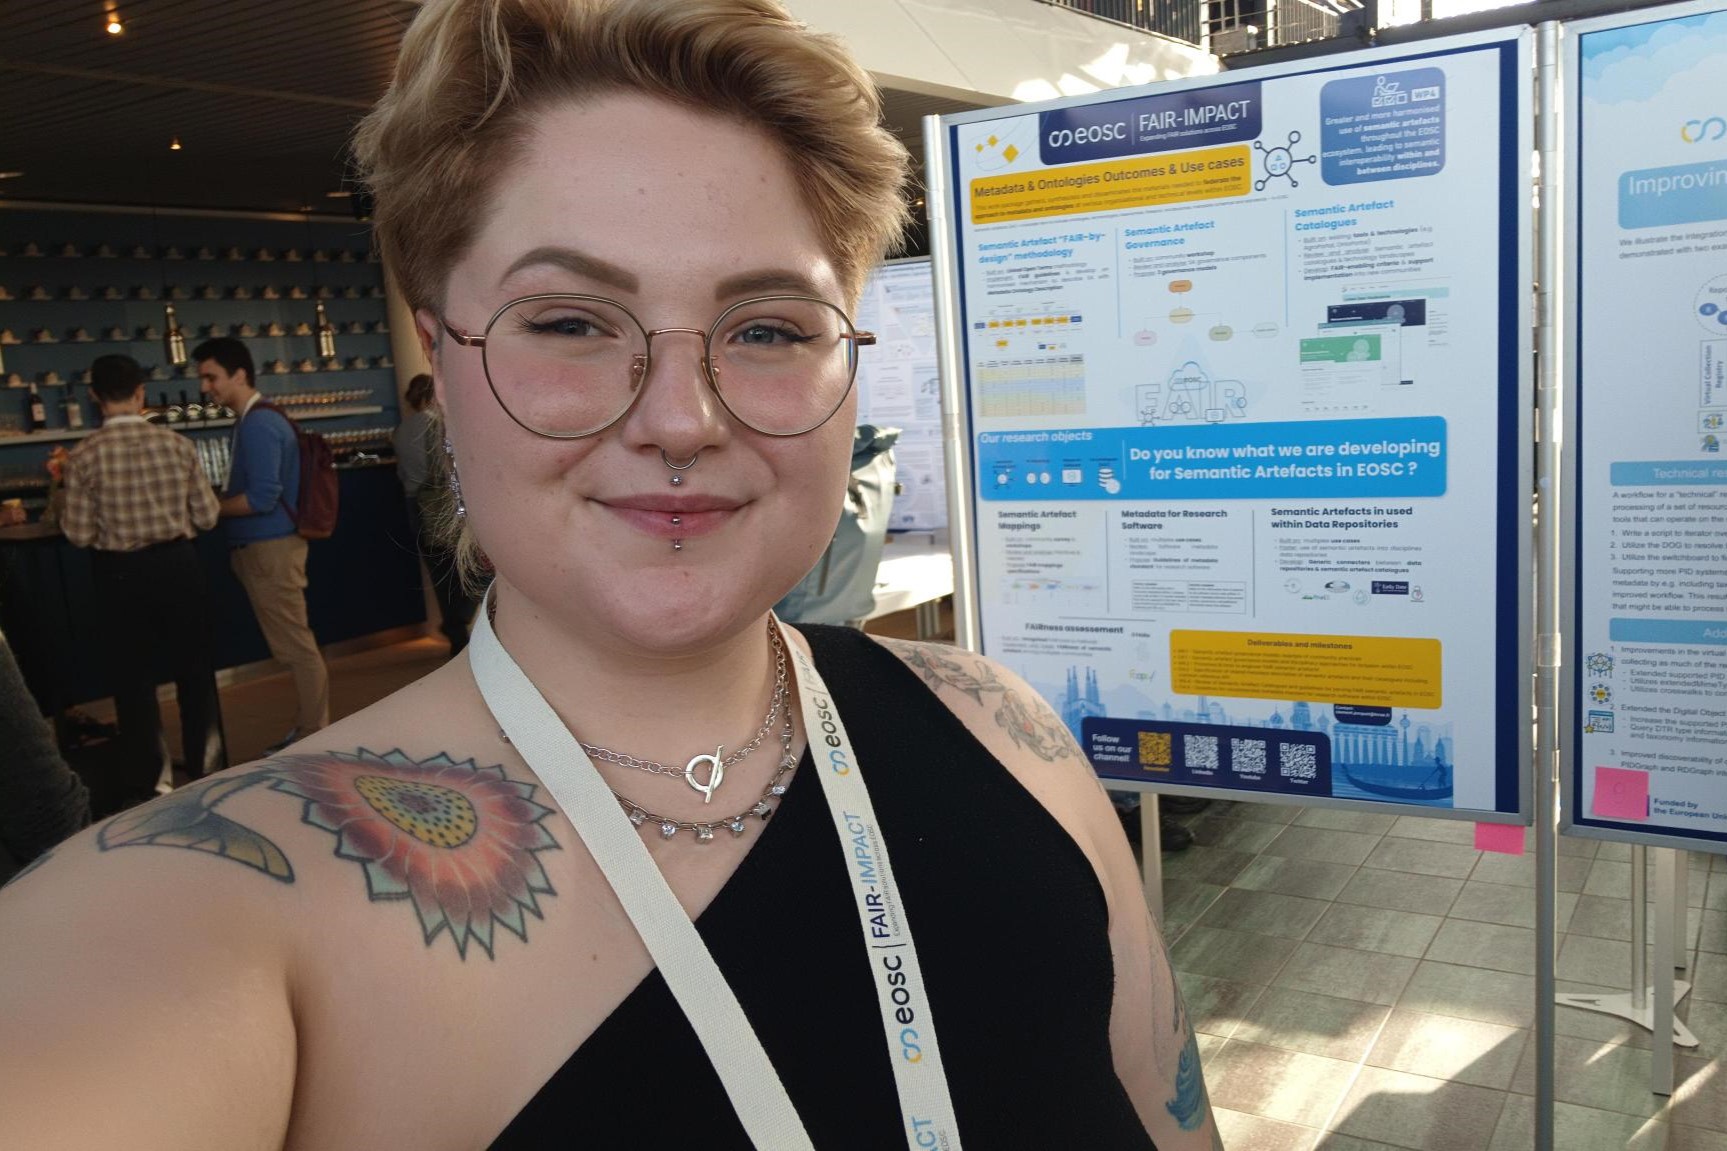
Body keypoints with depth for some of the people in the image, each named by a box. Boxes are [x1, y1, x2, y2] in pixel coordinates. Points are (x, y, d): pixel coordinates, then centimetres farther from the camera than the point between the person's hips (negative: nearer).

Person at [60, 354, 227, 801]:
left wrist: (64, 489, 8)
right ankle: (207, 764, 27)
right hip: (177, 565, 2)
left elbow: (79, 535, -8)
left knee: (132, 676, 11)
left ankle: (140, 782, 20)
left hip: (120, 574, -1)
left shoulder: (84, 456, -13)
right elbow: (207, 517, -4)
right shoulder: (177, 444, -9)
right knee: (193, 667, 16)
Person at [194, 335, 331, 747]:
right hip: (264, 548, 10)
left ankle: (316, 736, 6)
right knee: (294, 644, 14)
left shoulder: (258, 424, -17)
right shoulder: (252, 420, 14)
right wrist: (217, 502, 6)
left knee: (296, 646, -2)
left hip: (270, 550, -10)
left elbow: (262, 498, -23)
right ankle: (310, 731, 22)